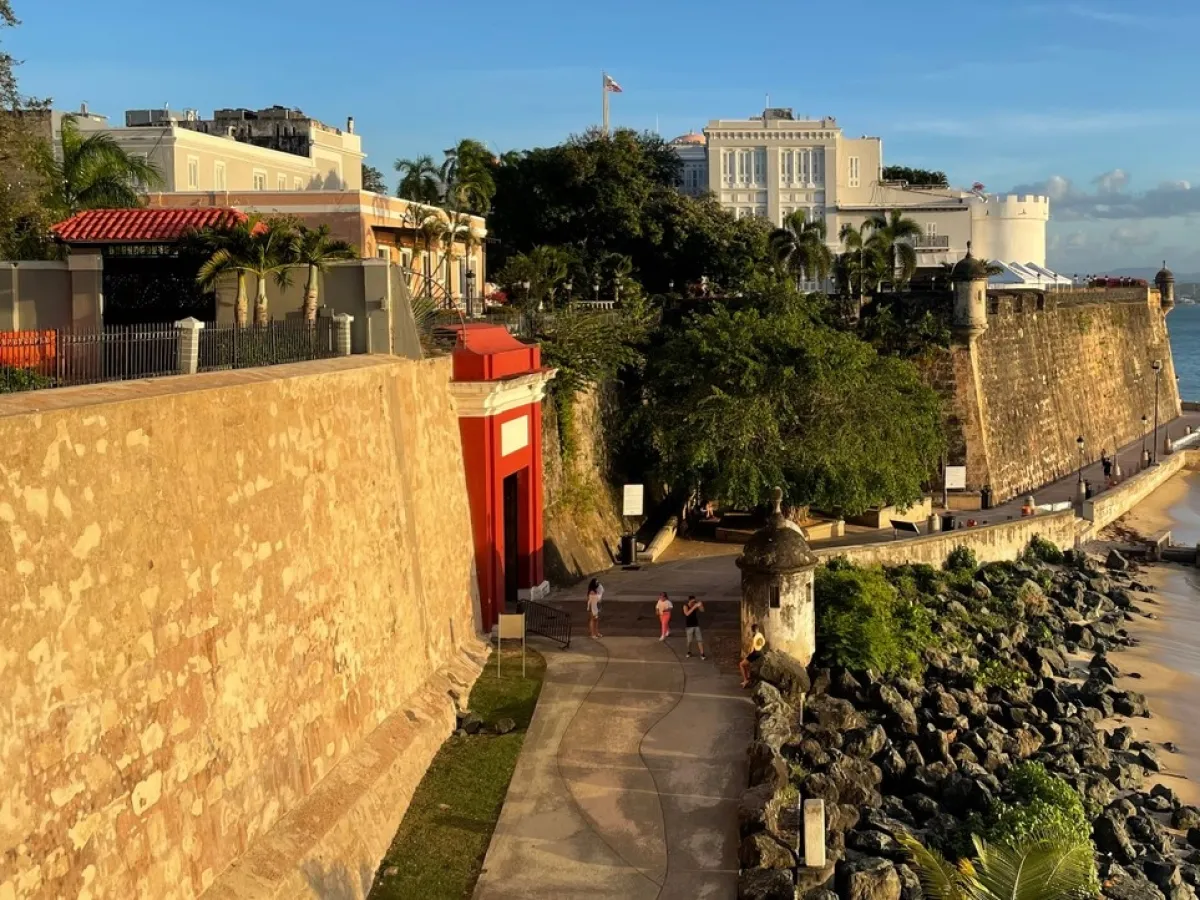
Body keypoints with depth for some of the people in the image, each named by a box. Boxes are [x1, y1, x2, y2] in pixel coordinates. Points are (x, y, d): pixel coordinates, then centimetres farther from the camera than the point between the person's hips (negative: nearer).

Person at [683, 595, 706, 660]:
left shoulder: (695, 605, -4)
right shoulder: (685, 606, -13)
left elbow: (702, 610, -14)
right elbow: (687, 614, -31)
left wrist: (700, 605, -33)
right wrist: (694, 607, -35)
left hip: (696, 625, 3)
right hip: (689, 626, -3)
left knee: (700, 640, -2)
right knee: (689, 641, 7)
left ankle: (702, 654, 0)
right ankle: (689, 652, 31)